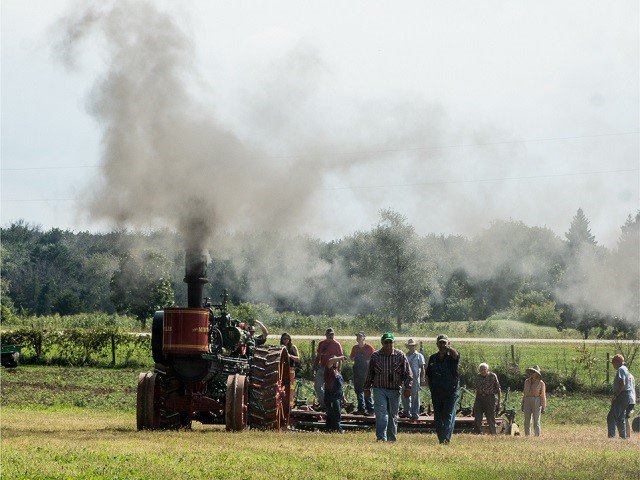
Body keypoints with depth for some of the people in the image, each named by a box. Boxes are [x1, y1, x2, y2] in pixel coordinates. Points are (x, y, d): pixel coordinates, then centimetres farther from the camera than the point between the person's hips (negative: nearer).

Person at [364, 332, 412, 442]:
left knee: (393, 416, 8)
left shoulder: (400, 356, 1)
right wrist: (367, 388, 13)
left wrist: (407, 387, -5)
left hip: (395, 390, 1)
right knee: (381, 414, -13)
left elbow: (407, 373, 3)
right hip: (379, 389, -1)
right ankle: (381, 437, -16)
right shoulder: (375, 356, 3)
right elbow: (370, 373, 12)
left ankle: (392, 437, 18)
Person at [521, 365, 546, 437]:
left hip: (536, 402, -5)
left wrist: (543, 407, -4)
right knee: (527, 421, 2)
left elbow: (543, 395, 0)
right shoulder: (527, 381, 12)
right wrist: (522, 404, 13)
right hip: (527, 401, 5)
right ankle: (527, 436, 6)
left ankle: (537, 436, -1)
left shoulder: (541, 383, -1)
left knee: (536, 421, -5)